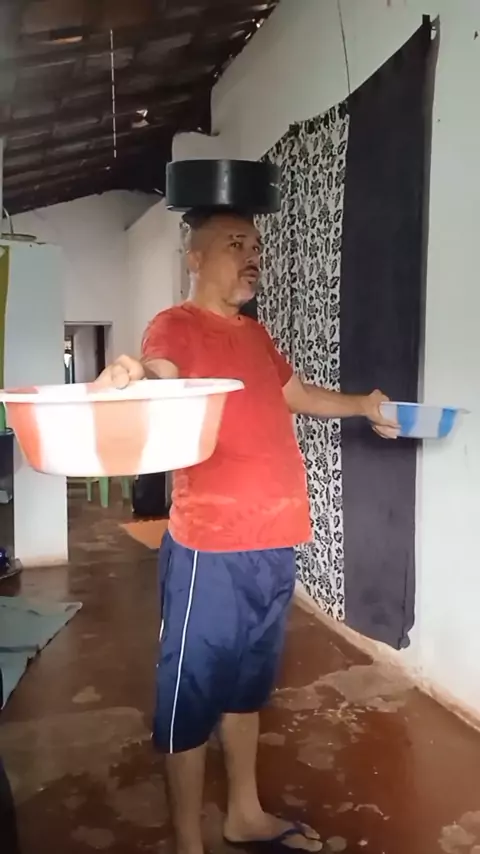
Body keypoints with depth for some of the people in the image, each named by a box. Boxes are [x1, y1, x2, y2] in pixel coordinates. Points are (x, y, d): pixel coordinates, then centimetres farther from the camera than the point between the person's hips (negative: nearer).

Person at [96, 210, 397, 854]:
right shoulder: (176, 325, -7)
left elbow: (299, 395, 31)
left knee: (247, 684, 21)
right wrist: (129, 378, -49)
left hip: (273, 543, 8)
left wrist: (364, 405, 26)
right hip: (212, 548, -8)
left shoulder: (255, 334, 17)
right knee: (193, 693, 6)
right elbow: (159, 381, -29)